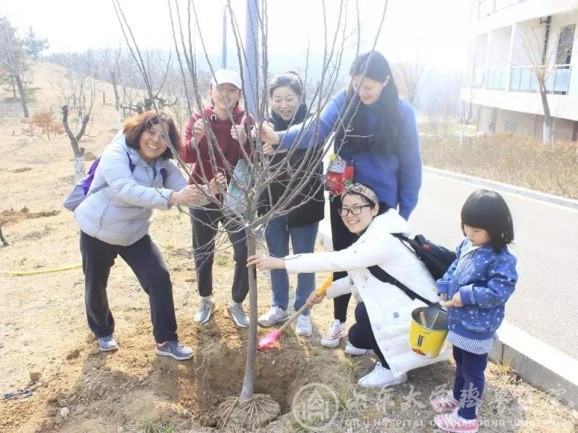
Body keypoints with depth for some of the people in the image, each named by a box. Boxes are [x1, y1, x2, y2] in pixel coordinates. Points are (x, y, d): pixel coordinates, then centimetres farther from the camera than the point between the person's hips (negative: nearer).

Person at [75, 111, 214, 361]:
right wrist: (172, 197, -57)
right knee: (95, 286, 13)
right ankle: (103, 332, 43)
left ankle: (166, 340, 5)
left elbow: (185, 192, -20)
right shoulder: (115, 155, -26)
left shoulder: (163, 165, -9)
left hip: (134, 234, 4)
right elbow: (128, 191, -45)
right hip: (97, 231, -3)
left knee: (160, 279, -10)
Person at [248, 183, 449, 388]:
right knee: (357, 337, 8)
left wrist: (279, 262, -33)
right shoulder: (371, 234, 2)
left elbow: (334, 260, -34)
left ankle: (392, 370, -1)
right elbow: (358, 275, 14)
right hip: (407, 305, 9)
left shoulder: (384, 240, -29)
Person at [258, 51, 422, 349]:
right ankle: (339, 321, 34)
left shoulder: (401, 113, -11)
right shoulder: (344, 101, -8)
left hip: (380, 202, -2)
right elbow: (316, 128, -25)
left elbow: (410, 165, -6)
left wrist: (405, 211, -5)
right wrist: (280, 138, -44)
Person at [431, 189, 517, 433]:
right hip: (459, 320, 8)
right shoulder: (467, 245, 0)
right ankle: (457, 397, 49)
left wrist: (466, 296, -27)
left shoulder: (501, 258, -25)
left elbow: (498, 291, -28)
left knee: (473, 370, 9)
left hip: (477, 327, -8)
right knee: (461, 362, 27)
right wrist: (445, 286, 0)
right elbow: (455, 267, 14)